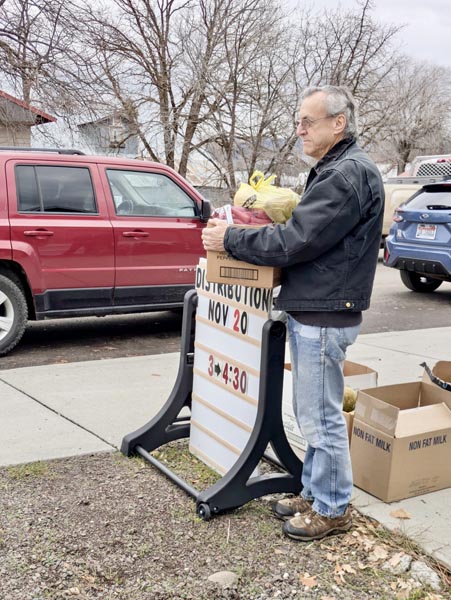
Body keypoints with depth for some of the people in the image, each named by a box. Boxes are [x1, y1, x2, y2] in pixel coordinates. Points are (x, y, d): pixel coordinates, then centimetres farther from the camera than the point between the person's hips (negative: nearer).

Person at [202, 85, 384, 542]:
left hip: (324, 316, -10)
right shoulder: (333, 170, 17)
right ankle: (314, 492, 33)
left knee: (321, 418, 1)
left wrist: (229, 240, -11)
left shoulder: (349, 174, -17)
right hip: (309, 311, 10)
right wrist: (237, 233, 10)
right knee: (311, 413, 18)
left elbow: (295, 242, -22)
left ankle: (332, 509, 17)